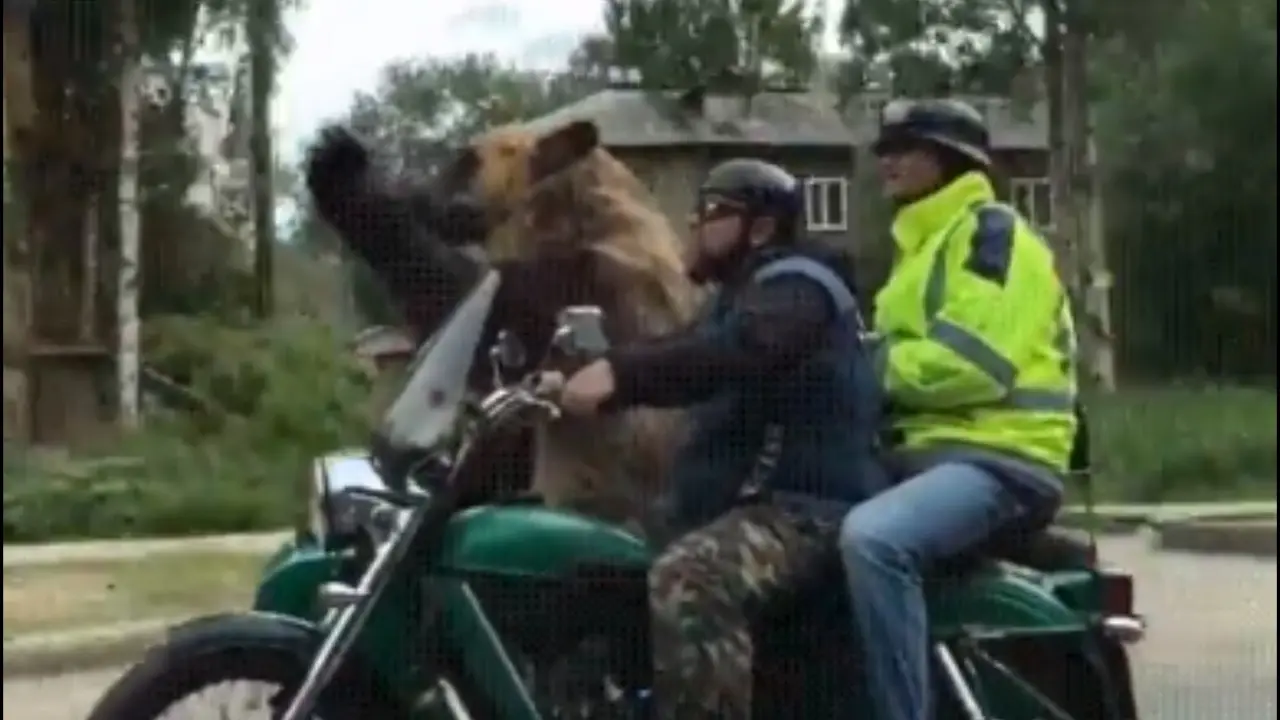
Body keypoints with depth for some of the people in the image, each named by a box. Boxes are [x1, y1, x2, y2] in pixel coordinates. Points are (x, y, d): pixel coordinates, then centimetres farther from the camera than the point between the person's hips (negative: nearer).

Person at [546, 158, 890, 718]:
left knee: (685, 581, -35)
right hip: (757, 499, 11)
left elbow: (737, 350, -29)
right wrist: (588, 379, 4)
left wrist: (619, 372, -37)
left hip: (807, 503, -11)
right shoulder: (745, 294, 26)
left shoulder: (795, 286, -8)